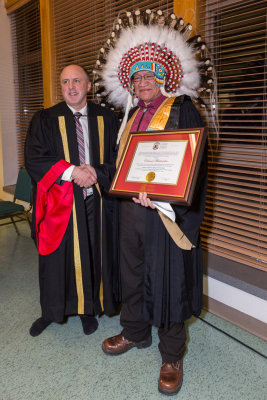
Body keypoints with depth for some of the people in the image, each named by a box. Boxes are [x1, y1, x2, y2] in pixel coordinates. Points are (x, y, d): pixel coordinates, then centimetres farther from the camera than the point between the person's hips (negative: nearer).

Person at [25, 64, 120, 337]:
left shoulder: (106, 119, 6)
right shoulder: (45, 120, 2)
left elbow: (118, 158, 3)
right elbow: (34, 160, -7)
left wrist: (96, 172, -16)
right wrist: (72, 172, -18)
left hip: (95, 202, 1)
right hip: (59, 202, -1)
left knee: (92, 256, 10)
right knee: (57, 258, 9)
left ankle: (88, 310, 30)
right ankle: (51, 312, 30)